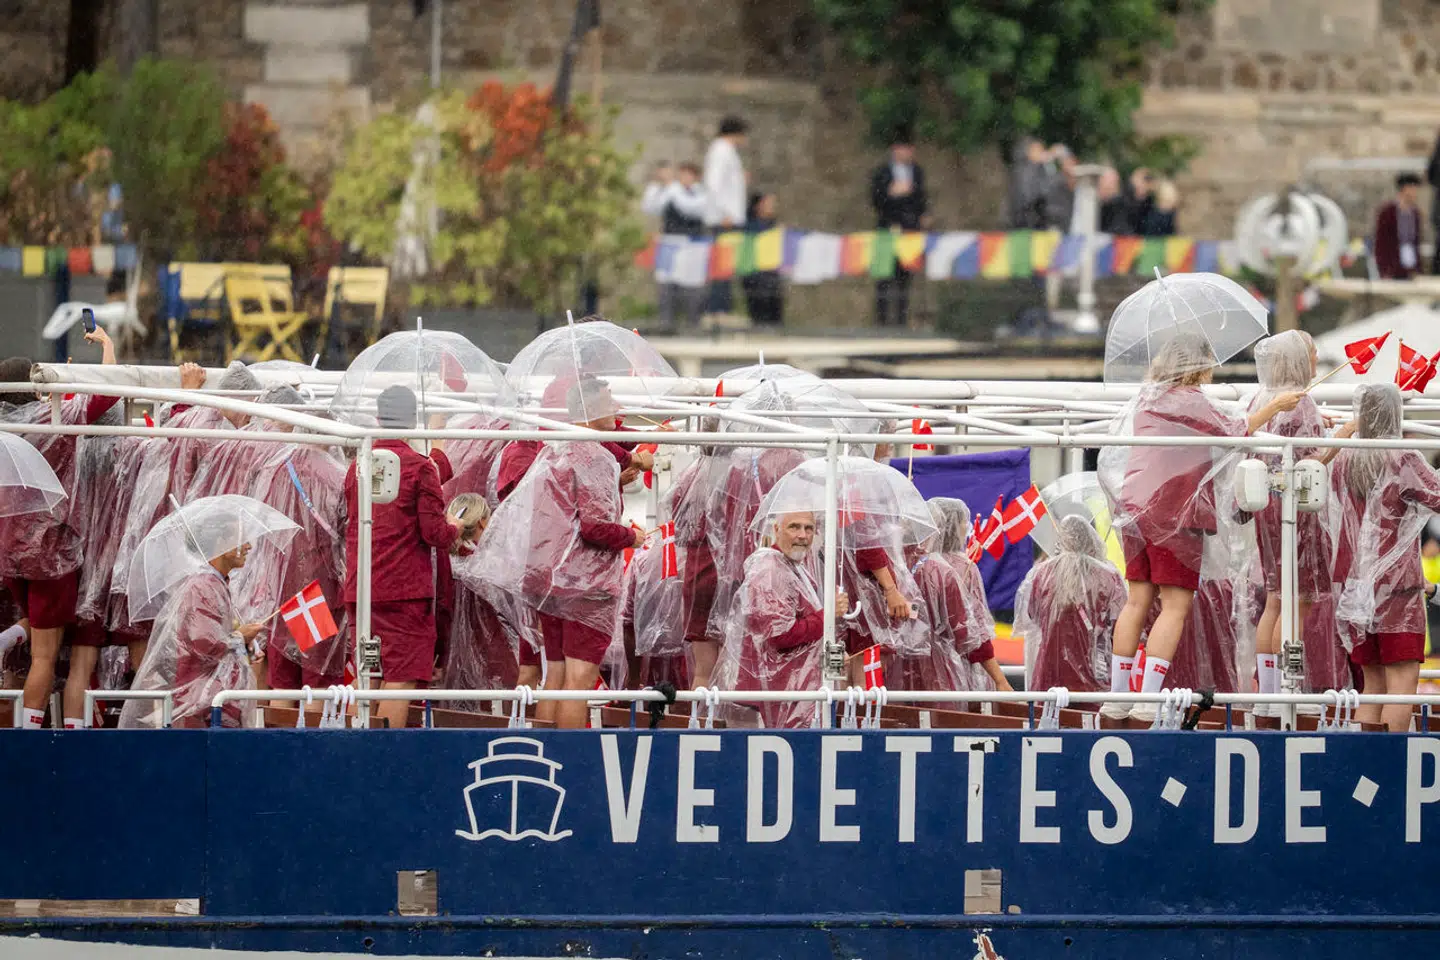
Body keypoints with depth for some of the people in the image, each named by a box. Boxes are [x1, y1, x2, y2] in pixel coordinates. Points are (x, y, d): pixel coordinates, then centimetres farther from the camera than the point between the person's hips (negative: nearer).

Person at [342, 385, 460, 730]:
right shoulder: (420, 466, -8)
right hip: (405, 587, -6)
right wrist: (454, 531, 11)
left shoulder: (358, 466, 9)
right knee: (400, 678, -5)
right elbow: (434, 532, -11)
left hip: (359, 586, 6)